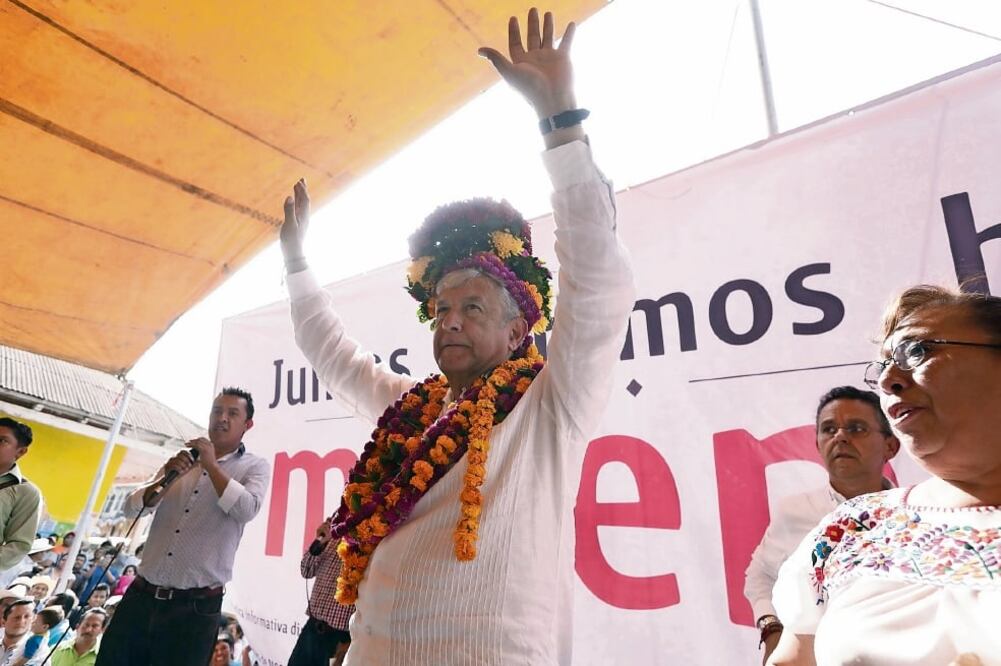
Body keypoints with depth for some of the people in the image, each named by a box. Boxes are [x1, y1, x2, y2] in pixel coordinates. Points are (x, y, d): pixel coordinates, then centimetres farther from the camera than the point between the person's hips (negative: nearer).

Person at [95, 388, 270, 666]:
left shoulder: (255, 466, -1)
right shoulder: (182, 460, 12)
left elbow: (246, 510, -17)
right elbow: (132, 507, 10)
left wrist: (212, 465, -15)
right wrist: (166, 478, -9)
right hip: (141, 595, 4)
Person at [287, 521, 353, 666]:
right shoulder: (332, 541, 6)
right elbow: (306, 571, 8)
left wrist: (348, 639, -14)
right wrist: (319, 542, -9)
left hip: (338, 633, -6)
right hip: (313, 625, 6)